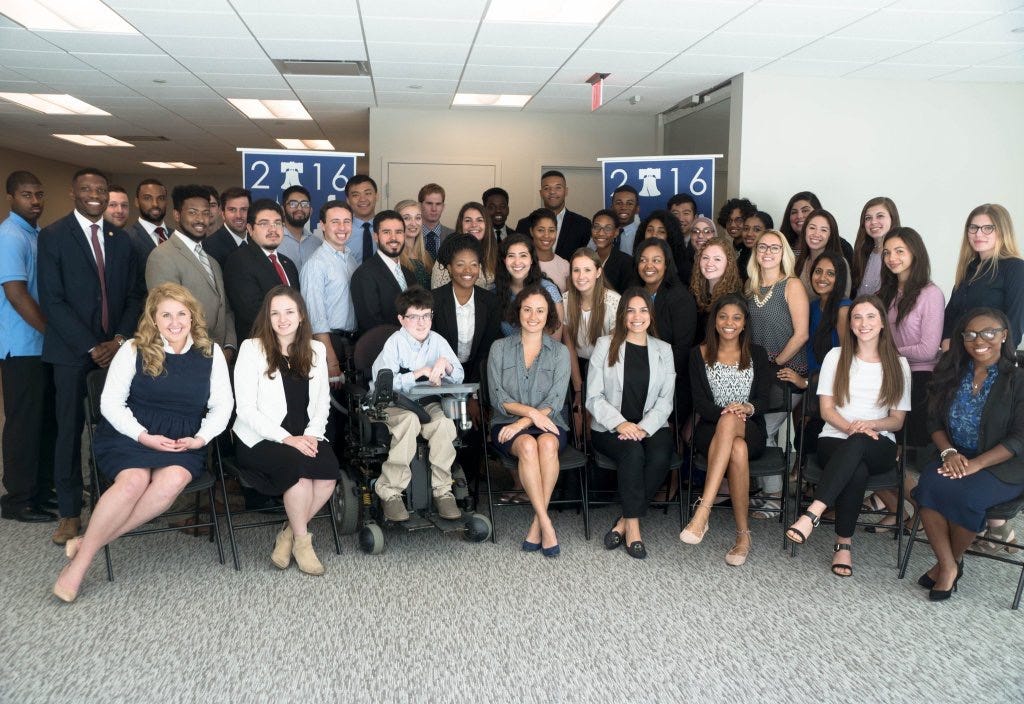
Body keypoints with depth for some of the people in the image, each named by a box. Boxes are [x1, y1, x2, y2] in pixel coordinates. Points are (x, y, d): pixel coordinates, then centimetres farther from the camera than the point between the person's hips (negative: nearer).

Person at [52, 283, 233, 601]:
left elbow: (222, 405, 8)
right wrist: (144, 436, -13)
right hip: (129, 433, -1)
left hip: (183, 442, 2)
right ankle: (78, 564, -19)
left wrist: (201, 437, -9)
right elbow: (110, 402, 0)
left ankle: (89, 542, -21)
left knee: (175, 479, -32)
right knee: (134, 480, -32)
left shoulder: (211, 352, 9)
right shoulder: (134, 350, 4)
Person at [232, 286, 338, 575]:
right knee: (300, 466, -32)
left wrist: (312, 435, -7)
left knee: (329, 470, -26)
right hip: (261, 440, -4)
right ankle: (301, 540, -10)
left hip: (305, 438, 4)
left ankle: (288, 535, -5)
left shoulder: (316, 350, 13)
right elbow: (246, 409, -7)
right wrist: (287, 439, -17)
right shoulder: (252, 348, 0)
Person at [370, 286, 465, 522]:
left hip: (428, 403, 3)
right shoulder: (395, 342, -8)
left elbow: (459, 377, 5)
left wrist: (445, 364, -16)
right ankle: (390, 491, -27)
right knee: (410, 420, -36)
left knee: (444, 421, -29)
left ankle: (442, 489, -18)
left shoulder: (437, 341, 5)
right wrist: (419, 373, -23)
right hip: (394, 404, -3)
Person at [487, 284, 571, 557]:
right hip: (508, 423, 0)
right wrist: (531, 412, -16)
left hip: (548, 424, 0)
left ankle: (537, 524, -27)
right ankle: (547, 524, -32)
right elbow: (498, 397, 0)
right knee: (527, 444, -34)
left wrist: (523, 422, -17)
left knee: (547, 443, -35)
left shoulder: (559, 352, 8)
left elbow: (555, 401, -3)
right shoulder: (500, 348, 9)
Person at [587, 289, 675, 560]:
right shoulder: (605, 345, 6)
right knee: (632, 452, -33)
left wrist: (644, 428, -13)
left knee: (660, 456, -30)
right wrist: (620, 423, -16)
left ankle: (625, 522, -19)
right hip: (610, 428, -2)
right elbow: (594, 397, 0)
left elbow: (665, 400, 5)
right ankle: (633, 526, -24)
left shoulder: (663, 350, 13)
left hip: (652, 427, 2)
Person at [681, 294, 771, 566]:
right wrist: (724, 411, -22)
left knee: (729, 422, -39)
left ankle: (703, 511, -45)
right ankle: (743, 533, -37)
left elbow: (763, 399, 0)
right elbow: (700, 403, -1)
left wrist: (747, 408, -24)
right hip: (711, 429, 0)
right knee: (737, 450, -38)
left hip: (750, 431, 0)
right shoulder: (699, 355, 9)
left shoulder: (756, 355, 12)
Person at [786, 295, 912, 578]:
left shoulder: (898, 364, 11)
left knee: (856, 446, -39)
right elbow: (827, 410, 4)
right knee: (857, 471, -38)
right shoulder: (836, 356, 9)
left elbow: (897, 420, 9)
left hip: (878, 447, 0)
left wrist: (870, 424, -13)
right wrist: (852, 428, -17)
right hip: (834, 442, 0)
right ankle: (844, 544, -29)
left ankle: (813, 513, -45)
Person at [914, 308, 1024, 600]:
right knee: (928, 487, -27)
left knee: (965, 496, -32)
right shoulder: (952, 374, 8)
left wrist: (976, 464, -21)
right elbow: (935, 422, 9)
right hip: (956, 458, 4)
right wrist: (949, 452, -11)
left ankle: (954, 560, -3)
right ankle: (947, 565, -14)